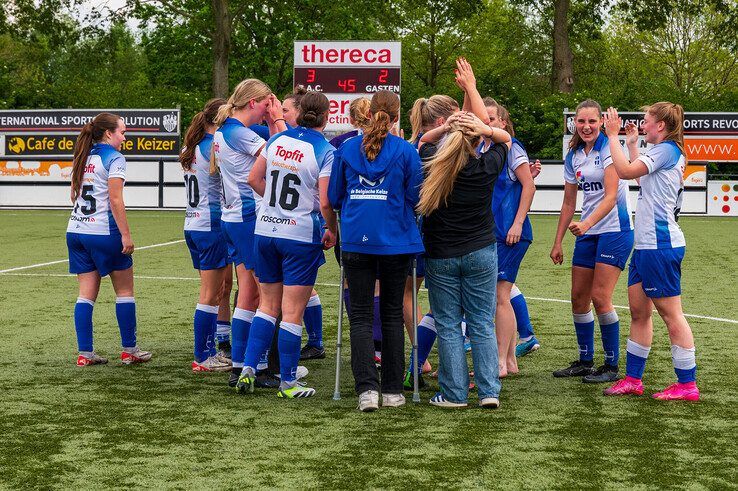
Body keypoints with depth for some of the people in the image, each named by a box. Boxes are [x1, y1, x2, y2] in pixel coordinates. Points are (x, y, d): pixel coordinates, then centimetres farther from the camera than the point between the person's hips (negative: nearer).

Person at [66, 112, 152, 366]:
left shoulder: (83, 157, 14)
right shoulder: (114, 157, -9)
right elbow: (115, 200, -15)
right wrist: (126, 235, -14)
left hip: (76, 230, 7)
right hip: (104, 232, -7)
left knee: (87, 293, 6)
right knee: (125, 290, 7)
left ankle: (85, 353, 3)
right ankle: (129, 350, 11)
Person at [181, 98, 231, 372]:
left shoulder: (190, 149, 13)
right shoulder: (213, 146, -14)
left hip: (193, 226, 9)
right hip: (212, 226, -9)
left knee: (213, 293, 15)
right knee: (210, 295, -2)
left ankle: (208, 353, 18)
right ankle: (202, 359, 4)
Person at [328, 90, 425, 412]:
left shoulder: (346, 149, 3)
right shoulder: (405, 151, -3)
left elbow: (334, 198, 10)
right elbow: (416, 198, 0)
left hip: (356, 242, 0)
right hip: (396, 243, 0)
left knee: (360, 316, 3)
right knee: (392, 315, 11)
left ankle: (367, 388, -11)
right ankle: (393, 390, 14)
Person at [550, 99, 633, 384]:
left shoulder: (609, 149, -12)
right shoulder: (573, 157, 9)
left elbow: (611, 196, -20)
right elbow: (569, 203, 15)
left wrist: (587, 223, -34)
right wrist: (558, 243, 13)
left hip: (614, 229, -7)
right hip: (587, 233, 7)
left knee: (599, 297, -11)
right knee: (578, 297, 7)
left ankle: (612, 366, 0)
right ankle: (585, 361, 20)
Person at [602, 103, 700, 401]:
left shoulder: (665, 150, -13)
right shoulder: (669, 152, 17)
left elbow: (625, 171, -20)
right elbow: (641, 176, 32)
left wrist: (613, 135, -11)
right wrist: (632, 144, 31)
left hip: (660, 245, -11)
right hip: (645, 244, 11)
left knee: (671, 314, -6)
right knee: (638, 311, 13)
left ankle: (687, 385, 0)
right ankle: (633, 380, 19)